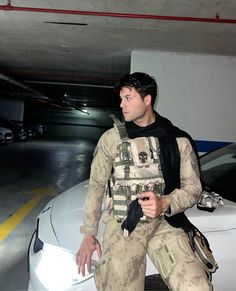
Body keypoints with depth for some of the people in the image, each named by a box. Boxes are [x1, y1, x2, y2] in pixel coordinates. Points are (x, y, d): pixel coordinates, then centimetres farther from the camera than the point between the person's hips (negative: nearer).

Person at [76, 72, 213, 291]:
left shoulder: (178, 140, 3)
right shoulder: (111, 138, 3)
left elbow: (193, 187, 5)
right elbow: (96, 186, 6)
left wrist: (165, 204, -15)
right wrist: (88, 235, 6)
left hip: (164, 224, 0)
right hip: (121, 225, 1)